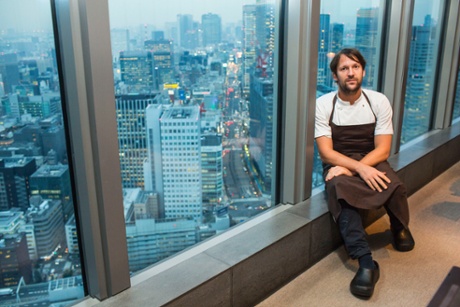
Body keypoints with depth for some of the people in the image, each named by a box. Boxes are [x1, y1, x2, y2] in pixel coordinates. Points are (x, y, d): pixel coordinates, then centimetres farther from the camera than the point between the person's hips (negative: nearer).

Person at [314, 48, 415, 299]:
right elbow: (326, 153, -11)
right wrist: (360, 168, -27)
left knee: (395, 187, -30)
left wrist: (349, 168, -20)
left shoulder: (379, 101, -2)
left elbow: (382, 150, -6)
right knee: (340, 191, -35)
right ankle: (366, 262, -36)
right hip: (337, 165, -1)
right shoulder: (323, 105, -7)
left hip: (372, 162, 2)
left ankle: (399, 229, 4)